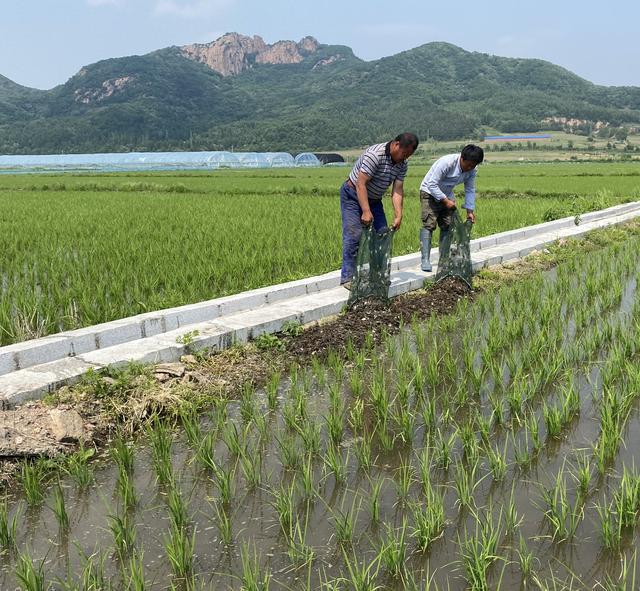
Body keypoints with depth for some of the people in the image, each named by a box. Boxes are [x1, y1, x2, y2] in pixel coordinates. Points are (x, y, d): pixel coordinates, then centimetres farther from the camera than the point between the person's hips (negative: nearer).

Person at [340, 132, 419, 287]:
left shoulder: (402, 165, -5)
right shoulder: (374, 155, -29)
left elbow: (397, 191, -7)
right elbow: (360, 184, -31)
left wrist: (398, 216, -17)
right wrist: (366, 212, -36)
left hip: (373, 199, 8)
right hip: (353, 195, -8)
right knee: (354, 234, -15)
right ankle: (347, 277, -11)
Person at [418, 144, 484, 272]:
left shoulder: (472, 170, -10)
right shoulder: (446, 162, -31)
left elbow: (470, 190, 0)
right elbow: (432, 184, -29)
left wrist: (470, 211, -5)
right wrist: (445, 201, -27)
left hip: (446, 195, 7)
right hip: (430, 192, -7)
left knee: (447, 225, 3)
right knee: (429, 224, -16)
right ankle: (425, 260, -19)